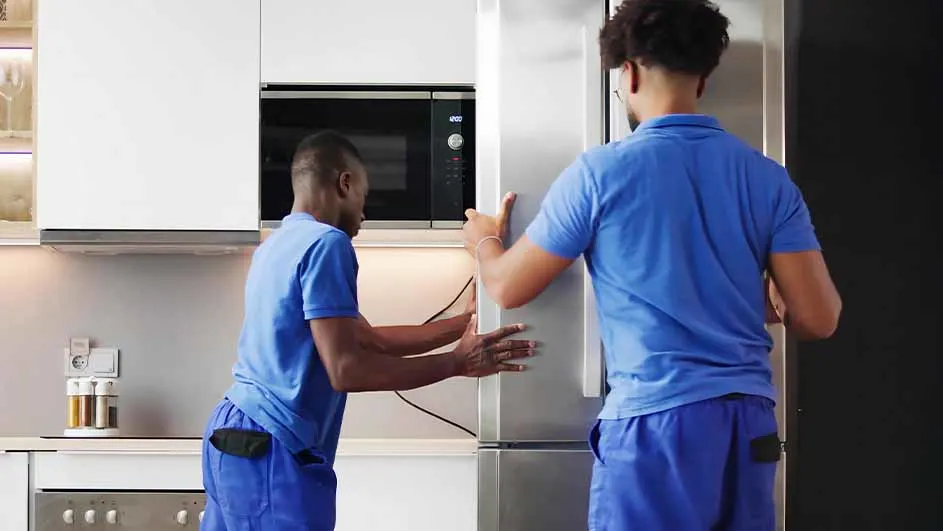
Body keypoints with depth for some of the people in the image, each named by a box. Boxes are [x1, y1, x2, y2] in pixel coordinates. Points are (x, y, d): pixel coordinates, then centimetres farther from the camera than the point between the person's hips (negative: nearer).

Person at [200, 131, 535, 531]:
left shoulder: (281, 243, 17)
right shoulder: (325, 243, -13)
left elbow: (370, 339, 17)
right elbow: (346, 369, -21)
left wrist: (464, 325, 20)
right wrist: (457, 363, -13)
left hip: (236, 436, 10)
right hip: (270, 451, -10)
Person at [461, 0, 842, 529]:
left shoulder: (602, 172, -7)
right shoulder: (768, 178, 3)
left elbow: (509, 288, 3)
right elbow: (820, 319, 1)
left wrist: (484, 241, 25)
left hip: (655, 420, -4)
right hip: (749, 421, 4)